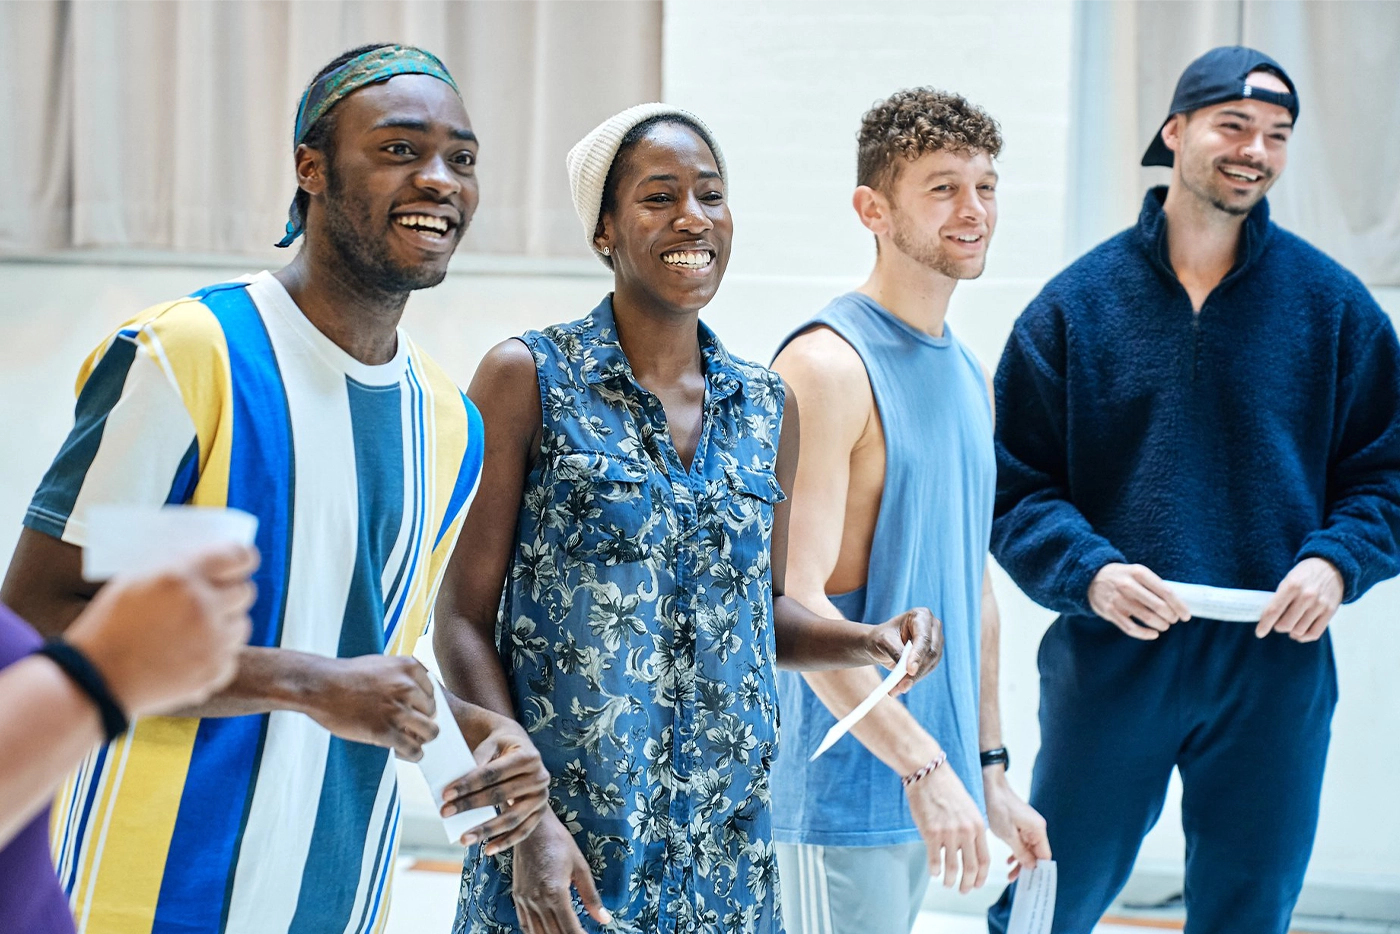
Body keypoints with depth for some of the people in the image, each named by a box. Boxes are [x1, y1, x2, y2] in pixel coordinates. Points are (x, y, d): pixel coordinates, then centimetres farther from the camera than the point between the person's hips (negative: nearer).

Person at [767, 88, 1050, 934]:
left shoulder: (971, 377, 14)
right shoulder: (828, 364, -13)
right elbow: (796, 599, -19)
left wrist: (991, 769, 18)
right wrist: (924, 766, -21)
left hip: (934, 780, 8)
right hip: (846, 788, -8)